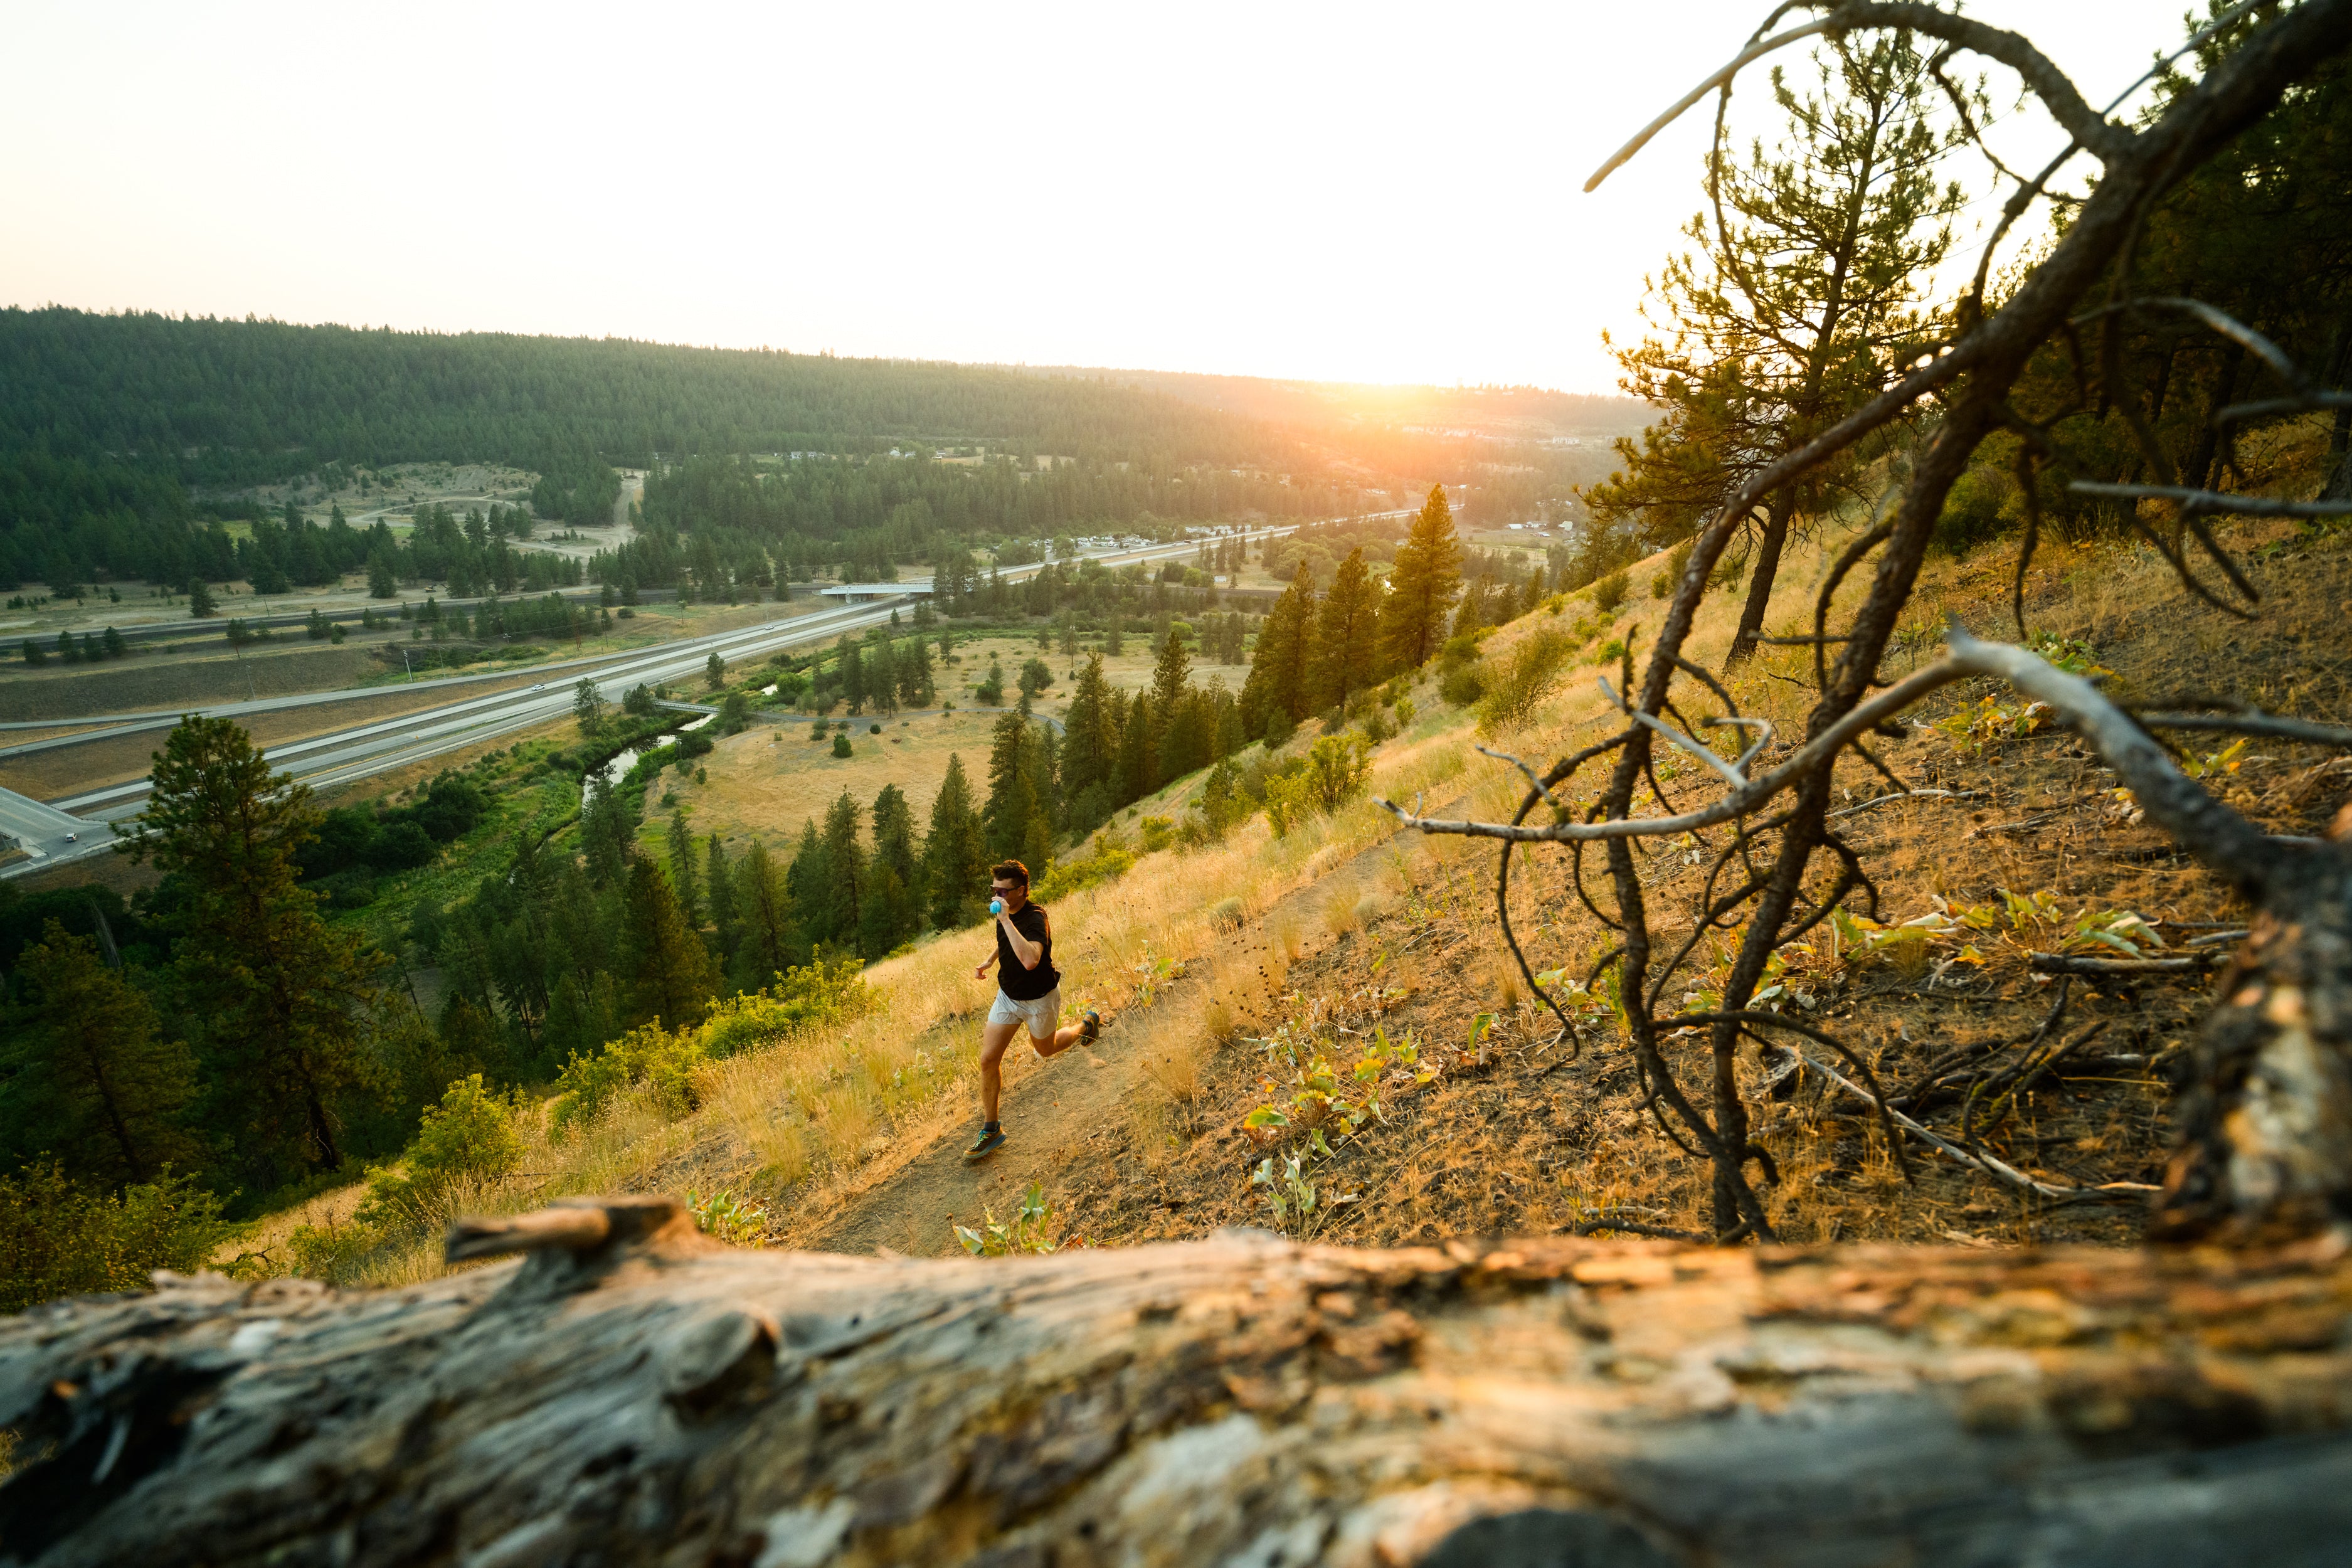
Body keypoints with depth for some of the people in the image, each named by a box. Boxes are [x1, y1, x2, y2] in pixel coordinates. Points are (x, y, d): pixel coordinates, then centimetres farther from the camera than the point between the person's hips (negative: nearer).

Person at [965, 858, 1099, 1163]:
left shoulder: (1035, 918, -31)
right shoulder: (1006, 913, -6)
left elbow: (1030, 960, -51)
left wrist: (1006, 920, -47)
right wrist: (990, 961, 10)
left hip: (1039, 999, -6)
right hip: (1008, 995, 6)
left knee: (1045, 1049, 20)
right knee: (988, 1058, -2)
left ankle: (1087, 1025, 50)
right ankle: (991, 1129, 14)